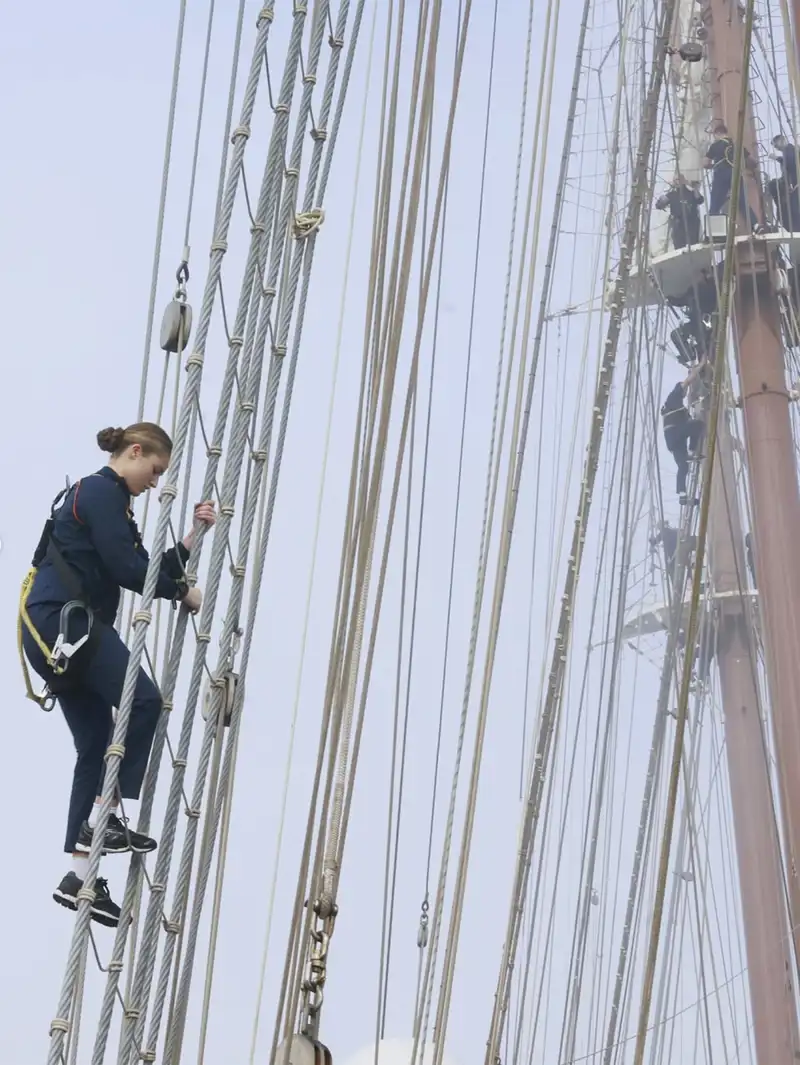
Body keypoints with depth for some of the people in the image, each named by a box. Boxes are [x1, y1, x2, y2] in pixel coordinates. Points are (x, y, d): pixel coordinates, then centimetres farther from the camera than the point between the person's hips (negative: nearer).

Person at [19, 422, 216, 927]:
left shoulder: (110, 499, 25)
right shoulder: (101, 492, -6)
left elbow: (145, 570, 21)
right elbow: (125, 568, -16)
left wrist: (190, 541, 14)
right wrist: (182, 591, -4)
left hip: (62, 628, 10)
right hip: (62, 621, -10)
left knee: (96, 744, 4)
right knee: (143, 700, -16)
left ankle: (81, 876, 3)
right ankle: (103, 817, -12)